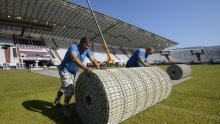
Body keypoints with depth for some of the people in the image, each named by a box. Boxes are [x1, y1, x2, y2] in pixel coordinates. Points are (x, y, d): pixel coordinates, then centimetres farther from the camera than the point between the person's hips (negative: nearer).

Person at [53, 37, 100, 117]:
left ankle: (56, 102, 46)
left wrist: (99, 70, -31)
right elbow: (74, 58, -49)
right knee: (70, 89, -16)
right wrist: (85, 68, -63)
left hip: (73, 72, 8)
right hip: (64, 70, -8)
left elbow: (93, 60, -15)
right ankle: (65, 108, 6)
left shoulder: (87, 50, -8)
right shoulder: (73, 47, -29)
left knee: (64, 87, 23)